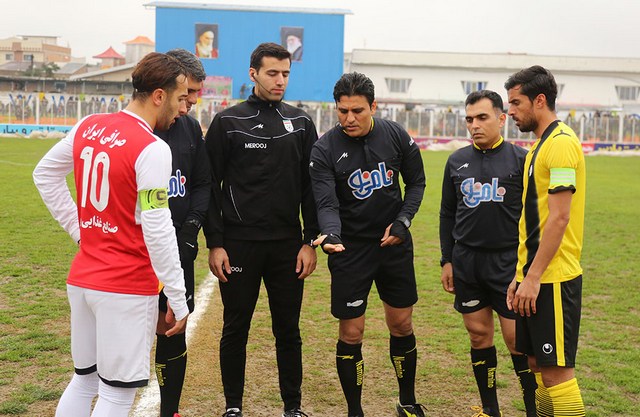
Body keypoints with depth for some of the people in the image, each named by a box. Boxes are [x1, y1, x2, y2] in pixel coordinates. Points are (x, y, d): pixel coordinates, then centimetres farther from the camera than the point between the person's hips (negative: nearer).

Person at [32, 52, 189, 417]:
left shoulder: (88, 127, 5)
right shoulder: (153, 149, -17)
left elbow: (44, 174, 18)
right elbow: (157, 231, -19)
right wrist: (179, 300, -13)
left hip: (82, 278, 7)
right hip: (128, 288, -7)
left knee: (84, 381, 20)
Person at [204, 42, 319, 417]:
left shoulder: (301, 123, 7)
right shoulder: (228, 122, 0)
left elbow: (311, 187, 7)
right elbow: (211, 187, -1)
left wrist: (310, 242, 1)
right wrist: (214, 244, -6)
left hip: (288, 245, 2)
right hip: (239, 244, -2)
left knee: (289, 329, 9)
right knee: (235, 329, 7)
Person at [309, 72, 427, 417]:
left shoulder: (395, 135, -4)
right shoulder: (324, 150, -12)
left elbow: (416, 182, 8)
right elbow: (327, 204, -18)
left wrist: (403, 221, -5)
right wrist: (330, 234, -39)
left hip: (394, 244, 3)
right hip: (350, 250, -2)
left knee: (402, 325, 12)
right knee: (351, 334, 1)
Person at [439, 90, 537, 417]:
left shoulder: (520, 159, -3)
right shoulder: (457, 161, 8)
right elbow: (447, 215, 14)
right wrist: (447, 261, 10)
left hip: (509, 262, -4)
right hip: (466, 263, 4)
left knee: (516, 337, -3)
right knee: (479, 334, 9)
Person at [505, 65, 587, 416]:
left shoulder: (561, 143, -13)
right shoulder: (540, 145, 16)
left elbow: (559, 218, -20)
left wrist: (533, 277, -20)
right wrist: (520, 274, 18)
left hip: (553, 280, -10)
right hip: (533, 277, 10)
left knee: (556, 370, -4)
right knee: (537, 364, 14)